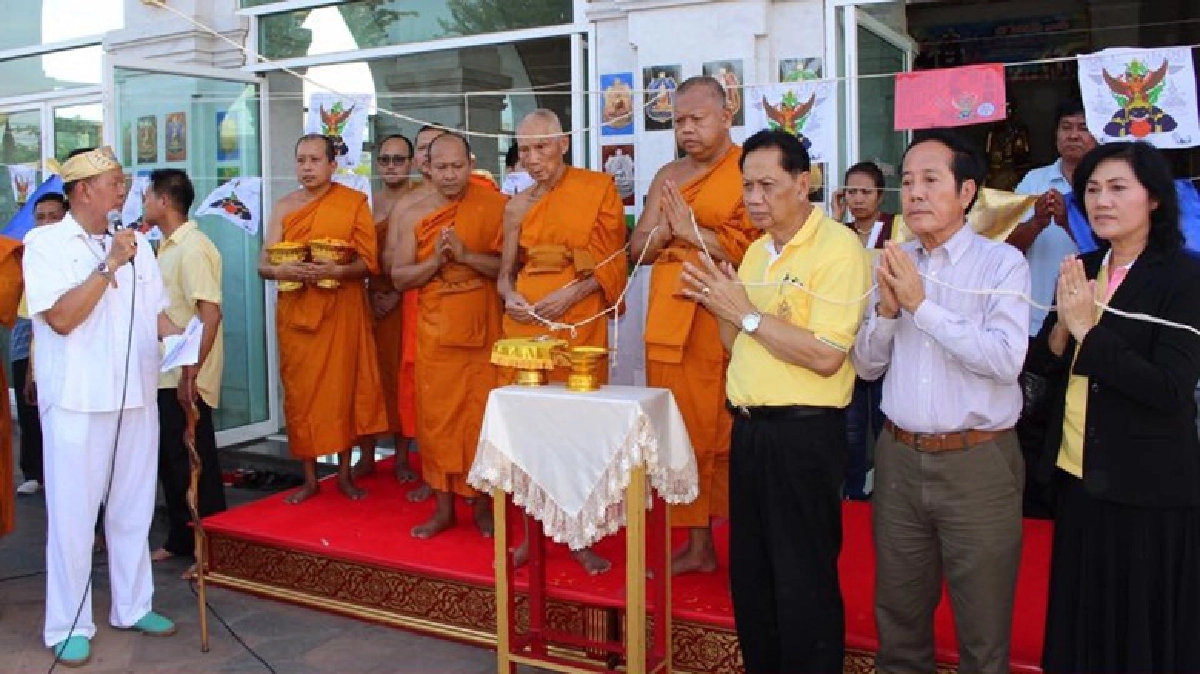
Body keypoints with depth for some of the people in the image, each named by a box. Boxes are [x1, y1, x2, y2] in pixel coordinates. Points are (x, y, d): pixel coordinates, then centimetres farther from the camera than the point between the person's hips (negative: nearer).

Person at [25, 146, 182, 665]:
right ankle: (68, 625, 16)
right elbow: (61, 318, -17)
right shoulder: (45, 243, -6)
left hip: (137, 395, 5)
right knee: (72, 512, 4)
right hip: (77, 401, -5)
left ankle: (133, 607, 27)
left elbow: (156, 312, 13)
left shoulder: (135, 243, 8)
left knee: (133, 507, 13)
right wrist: (110, 265, -17)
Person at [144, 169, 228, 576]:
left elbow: (211, 312, -23)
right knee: (170, 461, 16)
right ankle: (180, 541, 29)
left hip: (186, 379, -9)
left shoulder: (193, 248, -15)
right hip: (165, 375, 9)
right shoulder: (166, 248, 14)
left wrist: (191, 373, -26)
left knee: (195, 465, -1)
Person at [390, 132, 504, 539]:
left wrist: (466, 255, -19)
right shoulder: (415, 215, 6)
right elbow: (399, 277, 4)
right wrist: (435, 260, -12)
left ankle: (483, 503, 17)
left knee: (482, 417, 2)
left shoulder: (494, 206, -2)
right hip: (435, 334, 2)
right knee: (437, 418, 6)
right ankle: (443, 507, 17)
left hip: (484, 332, -2)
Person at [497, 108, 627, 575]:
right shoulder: (517, 206, 11)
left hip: (578, 319, -3)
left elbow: (614, 261, -3)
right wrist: (511, 298, -7)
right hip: (526, 320, 3)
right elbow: (505, 273, 14)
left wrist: (571, 294, -15)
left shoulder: (597, 188, 0)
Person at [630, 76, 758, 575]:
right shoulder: (668, 176, 18)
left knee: (730, 436, -4)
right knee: (684, 435, 7)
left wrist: (691, 231, -11)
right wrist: (665, 228, -6)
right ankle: (698, 544, 18)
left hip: (727, 323, -5)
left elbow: (755, 248, -13)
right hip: (671, 323, 5)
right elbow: (638, 247, 14)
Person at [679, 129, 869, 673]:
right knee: (749, 571, 18)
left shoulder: (838, 247, -13)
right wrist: (718, 304, -1)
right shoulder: (757, 250, 13)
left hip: (804, 432, -8)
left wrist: (746, 312, -17)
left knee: (803, 580, 4)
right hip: (750, 425, 8)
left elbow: (825, 357, -22)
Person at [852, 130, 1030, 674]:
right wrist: (888, 309, -10)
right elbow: (867, 364, 8)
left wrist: (921, 304, -18)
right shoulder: (894, 264, 7)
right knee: (898, 615, 18)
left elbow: (1005, 359, -20)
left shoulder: (1002, 263, -7)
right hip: (899, 458, 4)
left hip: (978, 463, -4)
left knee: (982, 629, 9)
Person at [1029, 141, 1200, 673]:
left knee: (1143, 629, 9)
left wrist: (1088, 330, -22)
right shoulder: (1081, 271, 7)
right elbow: (1046, 365, 7)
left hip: (1146, 489, -6)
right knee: (1081, 620, 18)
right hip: (1076, 476, 6)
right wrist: (1061, 327, -13)